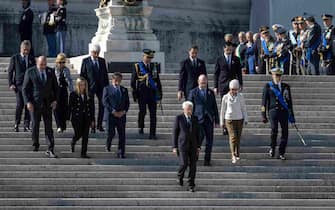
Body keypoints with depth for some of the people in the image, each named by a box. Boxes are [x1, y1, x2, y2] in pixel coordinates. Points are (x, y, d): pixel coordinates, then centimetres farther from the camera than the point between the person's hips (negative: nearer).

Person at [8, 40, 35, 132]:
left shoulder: (32, 59, 12)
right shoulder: (15, 58, 5)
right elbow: (10, 71, 6)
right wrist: (11, 84, -4)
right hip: (19, 84, -3)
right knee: (20, 104, -12)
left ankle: (26, 125, 4)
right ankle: (16, 124, 4)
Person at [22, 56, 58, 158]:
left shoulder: (50, 72, 4)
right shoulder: (30, 72, -4)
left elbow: (55, 87, 11)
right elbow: (25, 88, -2)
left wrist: (55, 100, 0)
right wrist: (28, 102, -11)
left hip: (47, 103, 1)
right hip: (34, 103, -1)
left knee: (49, 126, -5)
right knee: (35, 125, 9)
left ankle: (50, 149, -8)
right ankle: (35, 145, 29)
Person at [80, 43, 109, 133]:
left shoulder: (102, 61, 8)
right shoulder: (85, 61, -1)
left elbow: (105, 74, 11)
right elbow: (82, 74, 0)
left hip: (101, 87, 3)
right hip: (90, 87, -3)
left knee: (102, 105, 2)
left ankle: (99, 125, 15)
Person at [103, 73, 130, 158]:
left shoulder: (124, 90, 15)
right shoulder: (107, 89, 5)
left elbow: (127, 103, 13)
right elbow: (105, 102, -5)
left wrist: (124, 111, -7)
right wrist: (113, 112, -14)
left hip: (121, 115, 3)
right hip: (110, 115, -3)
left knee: (122, 135, -2)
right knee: (111, 133, -9)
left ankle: (121, 153, 3)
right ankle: (108, 145, 23)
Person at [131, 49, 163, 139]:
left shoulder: (155, 66, 12)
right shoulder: (137, 66, 2)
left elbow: (158, 81, 15)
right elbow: (133, 82, 2)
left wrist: (160, 94, 10)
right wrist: (135, 94, -3)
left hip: (152, 93, 3)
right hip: (142, 93, -3)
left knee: (153, 114, -3)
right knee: (142, 111, -10)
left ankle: (152, 134, 1)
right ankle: (140, 127, 20)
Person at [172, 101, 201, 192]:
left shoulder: (194, 119, 6)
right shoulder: (179, 118, -4)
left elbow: (197, 133, 10)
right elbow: (175, 132, -2)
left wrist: (198, 146, 6)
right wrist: (174, 146, -5)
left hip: (193, 145, 3)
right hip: (182, 144, -3)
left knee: (193, 165, -1)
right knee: (184, 163, -13)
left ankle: (191, 185, 8)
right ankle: (180, 176, 19)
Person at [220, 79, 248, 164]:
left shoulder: (240, 96, 3)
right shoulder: (226, 97, 0)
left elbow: (244, 108, 8)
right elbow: (223, 110, 7)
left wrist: (245, 119, 4)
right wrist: (222, 122, 9)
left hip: (239, 119, 2)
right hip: (229, 119, -2)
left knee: (238, 138, 6)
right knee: (233, 136, -14)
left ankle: (237, 154, 22)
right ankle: (233, 156, -22)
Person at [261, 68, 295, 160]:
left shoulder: (286, 87, 15)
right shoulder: (268, 86, 7)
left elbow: (289, 101, 20)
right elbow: (264, 101, 6)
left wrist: (291, 115, 19)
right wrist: (263, 115, 0)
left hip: (284, 111, 3)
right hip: (273, 110, -3)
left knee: (285, 132, -4)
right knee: (274, 129, -18)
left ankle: (281, 153, 5)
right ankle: (272, 147, 6)